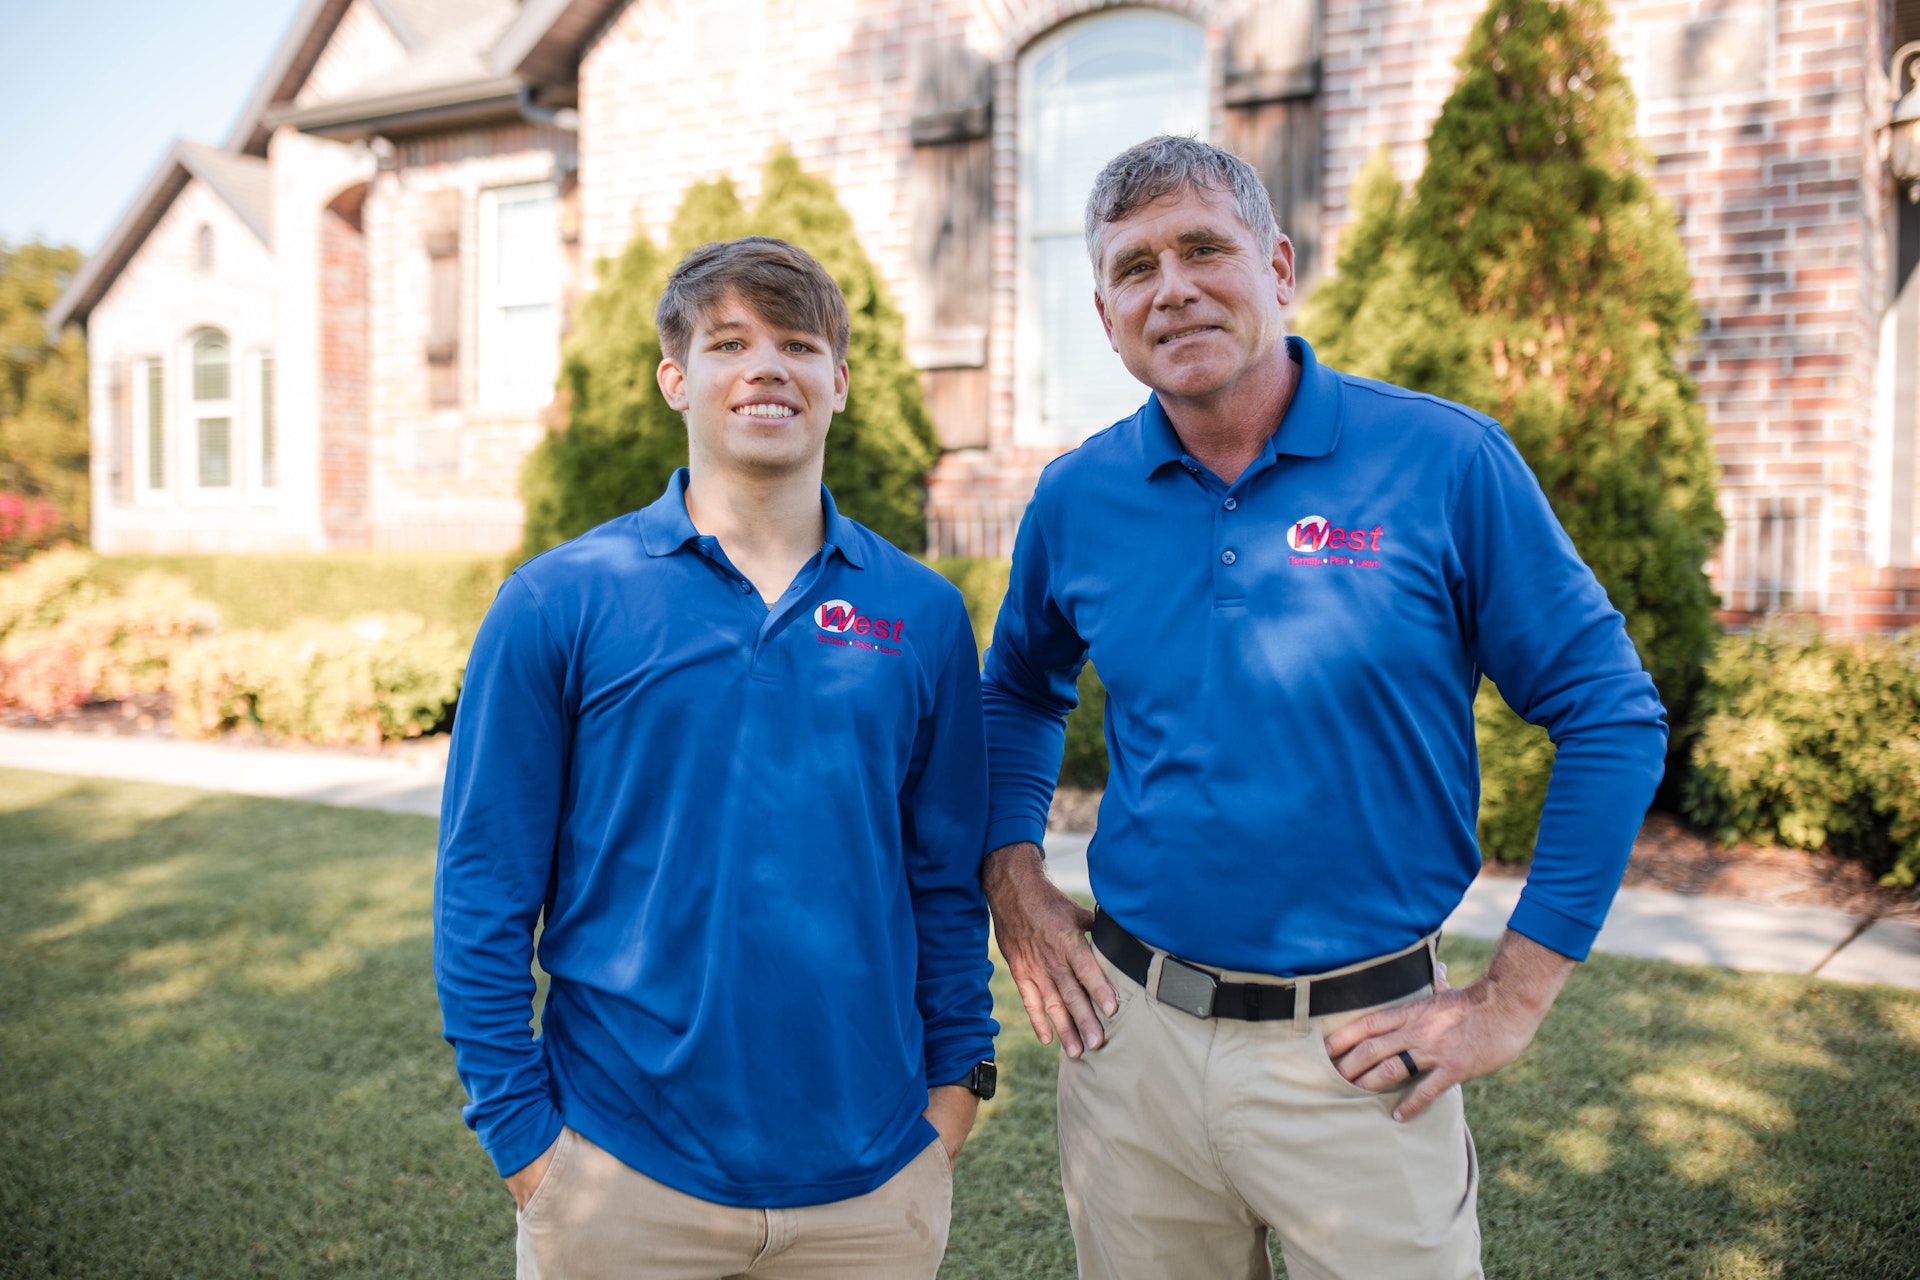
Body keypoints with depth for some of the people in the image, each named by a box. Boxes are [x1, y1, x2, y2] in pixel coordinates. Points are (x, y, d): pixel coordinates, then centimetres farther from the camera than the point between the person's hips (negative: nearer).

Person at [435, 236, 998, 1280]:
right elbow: (483, 890, -4)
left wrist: (956, 1072, 3)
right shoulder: (557, 604, -6)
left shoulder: (922, 614, 0)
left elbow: (947, 877, 7)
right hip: (621, 1175, -1)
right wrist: (518, 1127, -6)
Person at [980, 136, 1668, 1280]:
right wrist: (1013, 883, 5)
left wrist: (1513, 1001, -7)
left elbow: (1613, 718, -6)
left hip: (1358, 1055, -3)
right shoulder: (1078, 498, 0)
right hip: (1130, 1030, 3)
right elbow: (1019, 693, 18)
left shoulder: (1446, 462, -10)